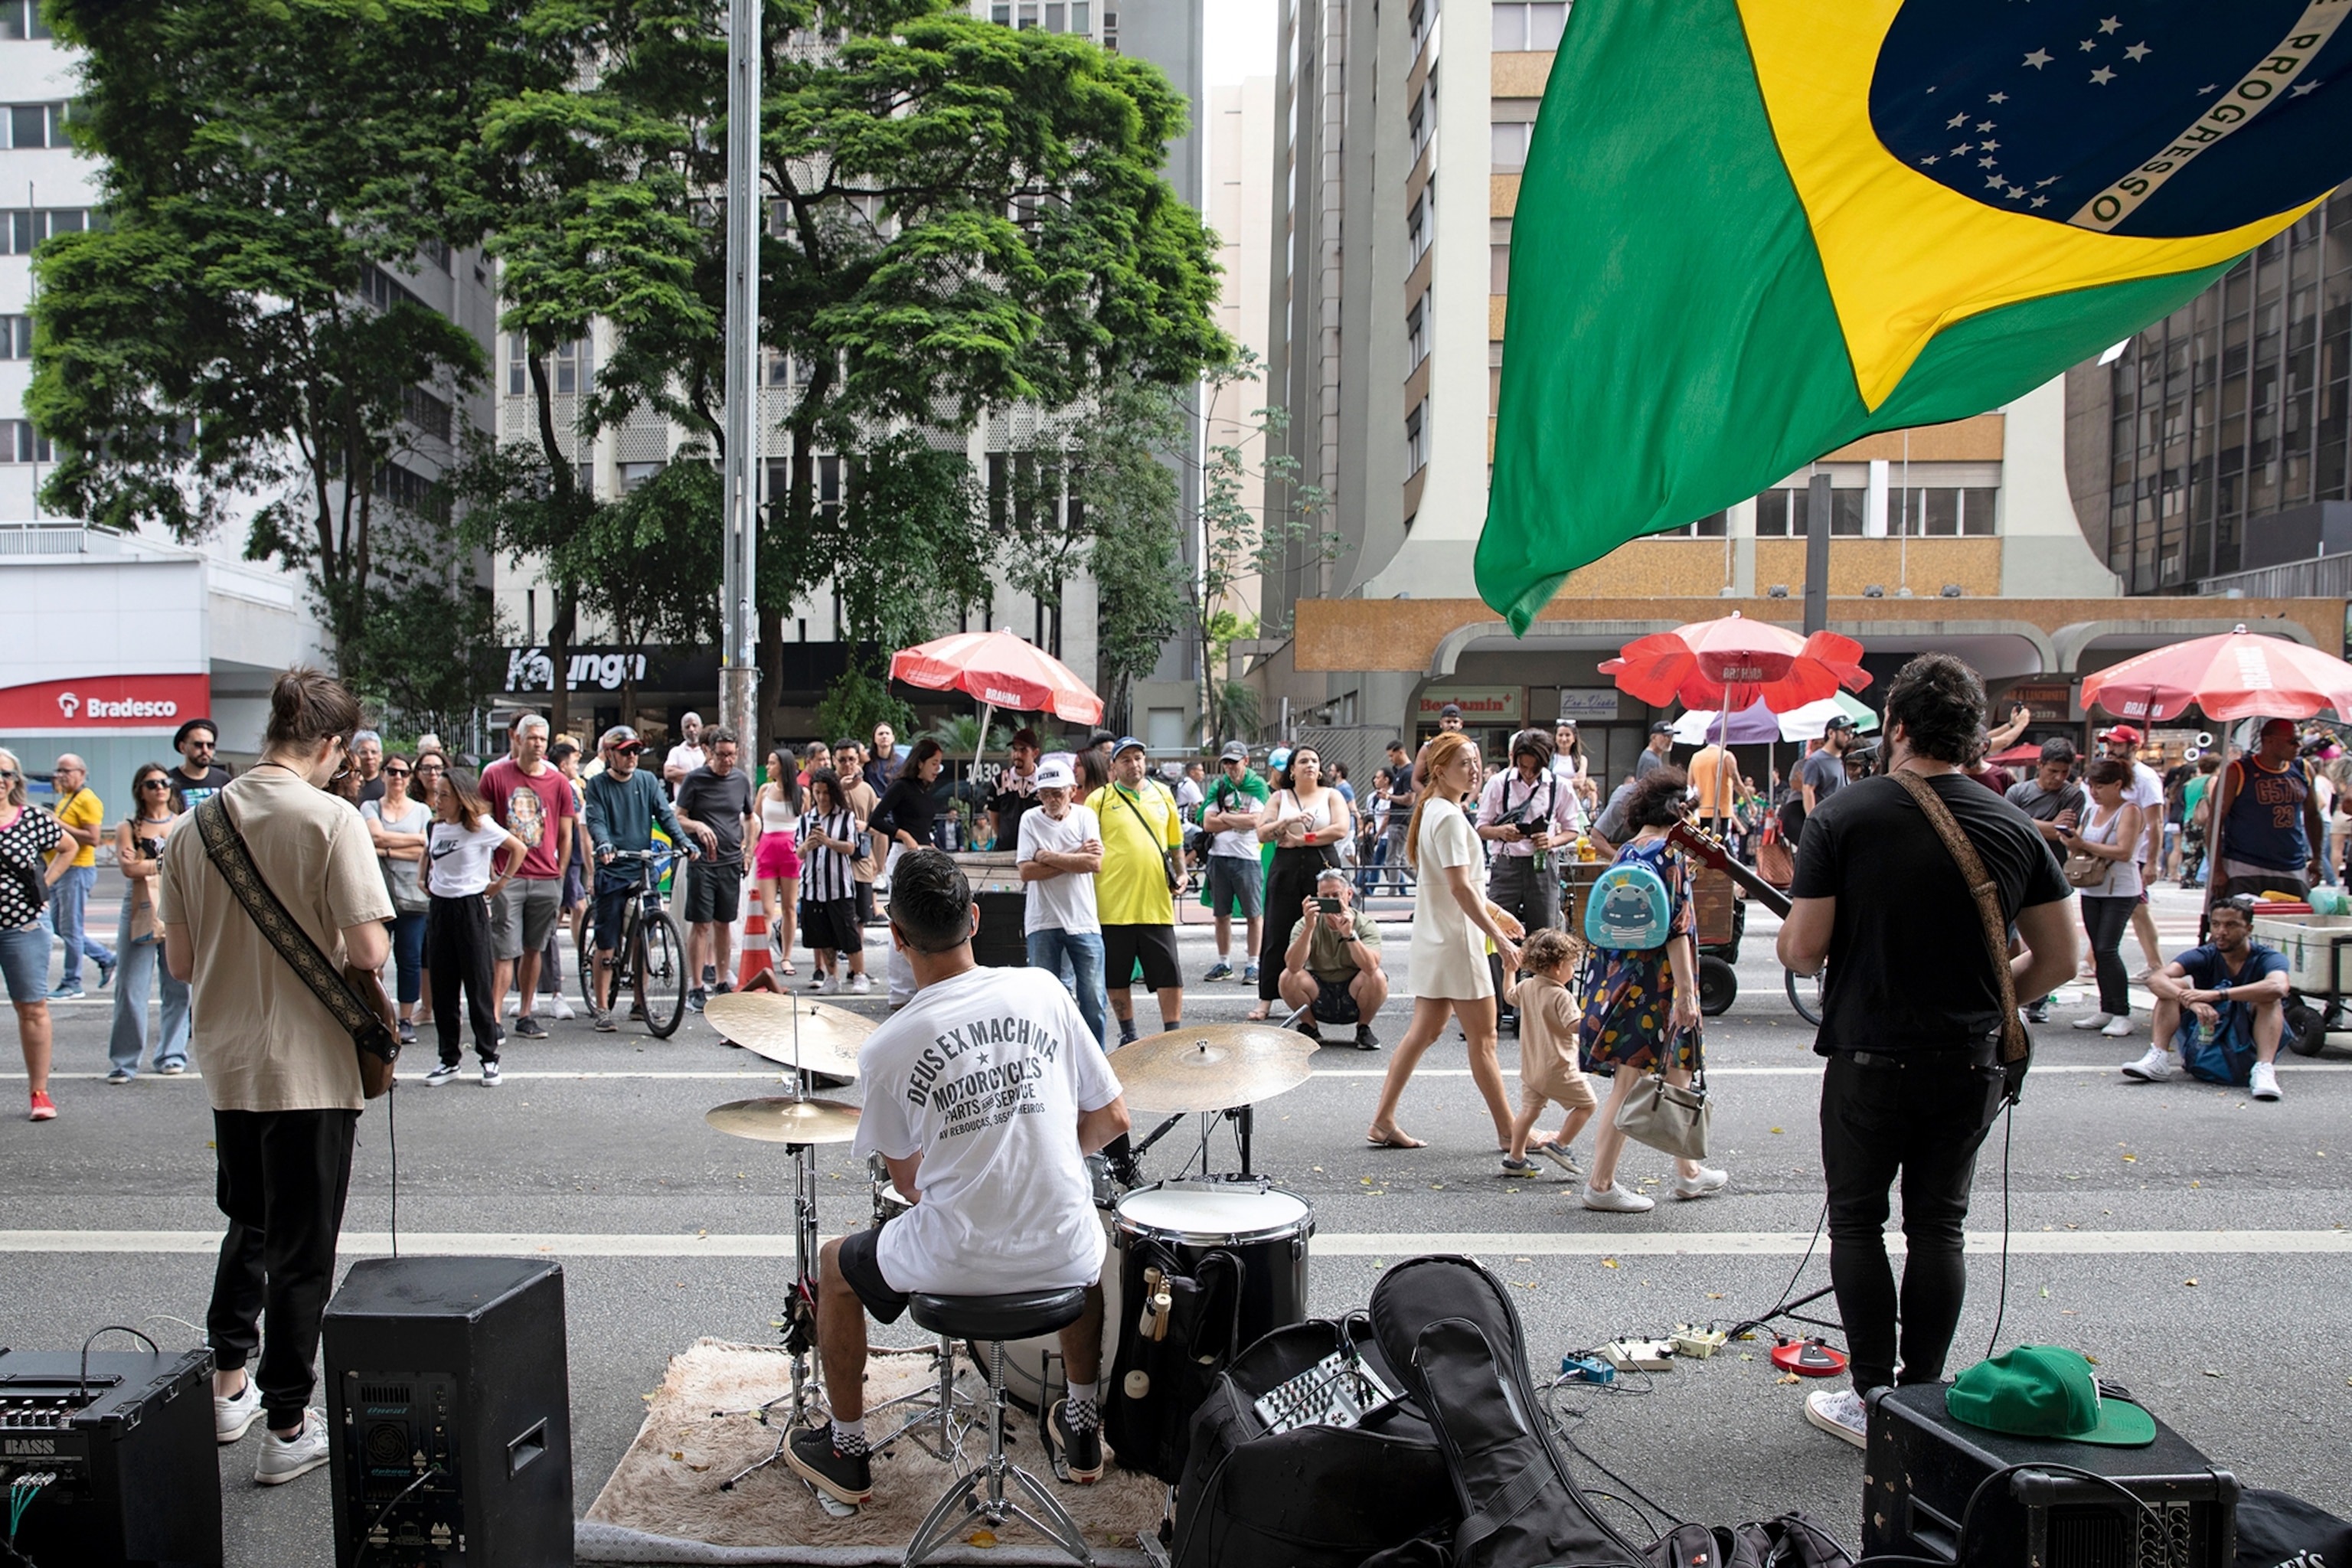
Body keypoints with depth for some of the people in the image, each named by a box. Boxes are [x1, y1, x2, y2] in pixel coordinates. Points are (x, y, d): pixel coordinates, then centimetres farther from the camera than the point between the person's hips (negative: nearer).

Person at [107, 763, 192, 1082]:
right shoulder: (128, 829, 8)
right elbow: (129, 868, -8)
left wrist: (146, 865, -6)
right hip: (139, 914, -1)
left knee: (178, 986, 1)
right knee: (130, 989, -3)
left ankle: (172, 1054, 12)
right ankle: (124, 1061, 4)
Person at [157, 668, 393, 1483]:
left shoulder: (197, 824, 3)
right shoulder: (330, 818, -15)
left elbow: (179, 960, 7)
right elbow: (370, 950, -21)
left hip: (226, 1063, 6)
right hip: (308, 1067, -6)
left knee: (247, 1225, 24)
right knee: (301, 1250, 5)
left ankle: (227, 1387, 31)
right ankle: (288, 1427, 13)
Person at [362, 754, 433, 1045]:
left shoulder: (422, 810, 12)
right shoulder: (369, 808, 11)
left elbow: (424, 852, -1)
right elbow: (377, 837, -8)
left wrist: (387, 849, -9)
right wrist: (416, 839, -4)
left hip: (412, 895, 0)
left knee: (410, 959, -1)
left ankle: (407, 1020, 6)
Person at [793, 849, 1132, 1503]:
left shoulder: (885, 1049, -11)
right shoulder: (1043, 991, -6)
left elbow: (909, 1179, 2)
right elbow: (1111, 1120, 0)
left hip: (958, 1260, -2)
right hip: (1062, 1254, 3)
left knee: (836, 1265, 27)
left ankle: (846, 1453, 39)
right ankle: (1083, 1428, 46)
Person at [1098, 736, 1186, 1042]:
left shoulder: (1162, 795, 11)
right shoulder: (1099, 800, 1)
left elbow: (1175, 841, 20)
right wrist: (1089, 896, -4)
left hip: (1156, 903, 2)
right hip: (1113, 905, -2)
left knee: (1169, 974, 0)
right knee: (1116, 976, 9)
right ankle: (1128, 1034, 24)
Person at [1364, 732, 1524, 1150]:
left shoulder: (1432, 810, 14)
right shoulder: (1449, 817, -17)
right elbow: (1461, 887, -23)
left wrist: (1495, 916, 25)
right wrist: (1500, 939, -23)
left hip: (1434, 940, 10)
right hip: (1456, 941, -10)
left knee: (1424, 1031, 11)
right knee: (1483, 1039, -1)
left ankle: (1383, 1122, 12)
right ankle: (1509, 1132, 8)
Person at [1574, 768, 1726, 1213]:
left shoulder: (1625, 852, 10)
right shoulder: (1670, 852, -13)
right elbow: (1676, 930, -17)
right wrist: (1686, 993, -16)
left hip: (1616, 973, 8)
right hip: (1652, 981, -8)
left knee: (1675, 1068, 19)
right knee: (1631, 1081, -2)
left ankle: (1688, 1172, 31)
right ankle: (1601, 1184, 3)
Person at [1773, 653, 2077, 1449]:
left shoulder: (1842, 816, -12)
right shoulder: (2015, 826, 0)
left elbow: (1802, 951, -13)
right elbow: (2059, 959, 4)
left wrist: (1790, 927, 9)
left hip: (1869, 1056, -3)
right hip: (1970, 1062, 4)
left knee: (1857, 1221, 11)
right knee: (1939, 1225, 15)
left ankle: (1873, 1399, 14)